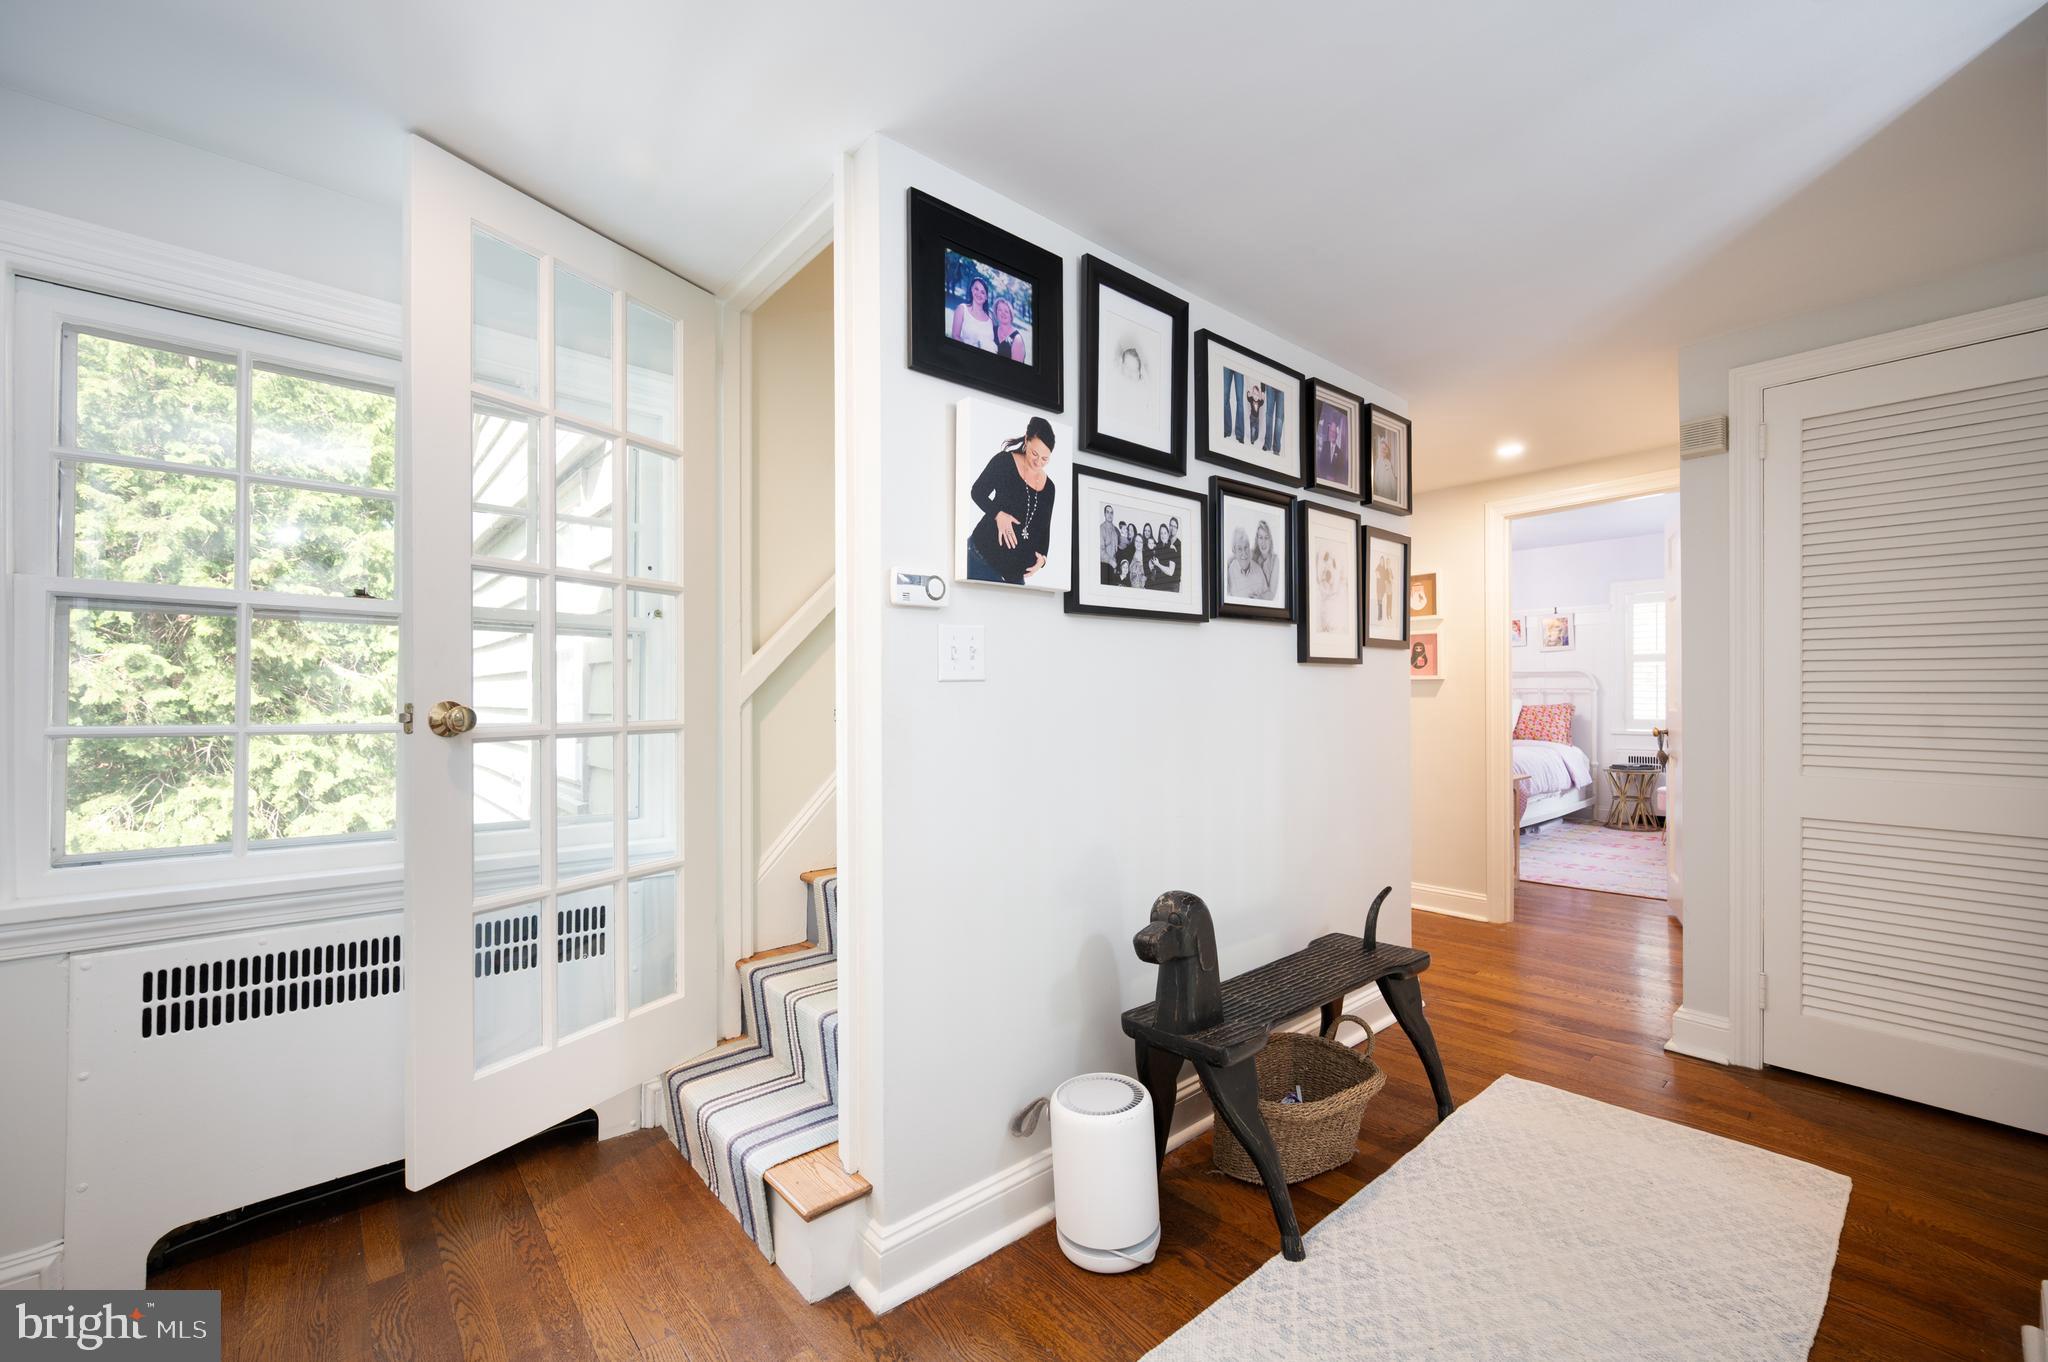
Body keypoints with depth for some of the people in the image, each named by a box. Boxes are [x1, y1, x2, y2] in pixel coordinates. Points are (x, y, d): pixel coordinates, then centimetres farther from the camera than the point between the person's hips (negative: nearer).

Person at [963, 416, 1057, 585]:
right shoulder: (1004, 461, -2)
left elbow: (1044, 529, 16)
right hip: (983, 554, -4)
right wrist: (998, 514, -18)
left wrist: (1042, 556, -3)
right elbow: (977, 492, -1)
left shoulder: (1048, 488, 11)